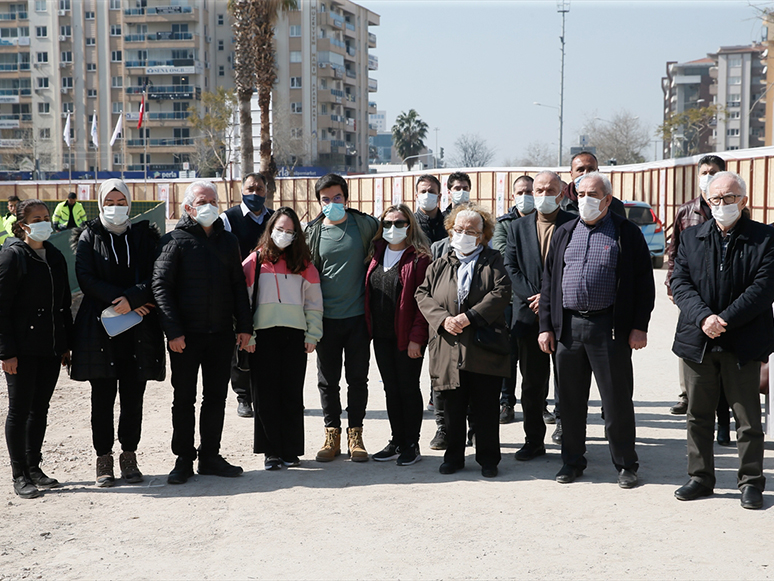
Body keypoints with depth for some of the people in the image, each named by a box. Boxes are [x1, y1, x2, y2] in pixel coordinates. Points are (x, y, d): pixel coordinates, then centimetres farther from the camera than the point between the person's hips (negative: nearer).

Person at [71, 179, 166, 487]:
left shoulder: (145, 236, 10)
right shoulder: (89, 238, 7)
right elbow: (86, 279, -4)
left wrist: (131, 299, -16)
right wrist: (121, 300, -14)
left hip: (139, 327, 1)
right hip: (99, 326, -1)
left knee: (133, 396, 2)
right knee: (103, 397, 1)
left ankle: (129, 456, 13)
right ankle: (104, 459, 10)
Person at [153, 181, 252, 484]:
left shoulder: (228, 241, 11)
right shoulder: (175, 241, -3)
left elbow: (239, 286, 14)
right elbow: (161, 287, -8)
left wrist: (244, 326, 6)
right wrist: (173, 330, -15)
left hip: (221, 333, 4)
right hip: (186, 335, -4)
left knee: (216, 397, 9)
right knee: (184, 399, 4)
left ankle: (210, 456, 19)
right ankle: (184, 460, 13)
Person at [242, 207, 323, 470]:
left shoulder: (303, 264, 10)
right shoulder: (255, 261, 6)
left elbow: (314, 302, 10)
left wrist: (312, 335, 2)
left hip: (295, 336, 1)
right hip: (264, 336, -1)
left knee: (292, 394, 3)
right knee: (266, 394, 0)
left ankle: (291, 451, 11)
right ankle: (272, 451, 8)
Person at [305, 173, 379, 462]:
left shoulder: (365, 224, 0)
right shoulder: (312, 232, 2)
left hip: (358, 315, -1)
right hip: (326, 317, 1)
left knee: (357, 378, 6)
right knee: (328, 381, 8)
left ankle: (355, 435, 17)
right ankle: (332, 436, 19)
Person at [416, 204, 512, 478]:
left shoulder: (493, 262, 5)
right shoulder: (440, 265, 15)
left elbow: (501, 293, -8)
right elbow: (423, 295, 7)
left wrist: (470, 316, -16)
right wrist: (443, 319, -11)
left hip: (483, 349, -2)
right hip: (449, 349, 3)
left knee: (486, 409, 3)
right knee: (452, 408, 8)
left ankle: (488, 459, 14)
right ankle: (453, 457, 20)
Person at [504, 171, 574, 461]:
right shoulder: (517, 227, 11)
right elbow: (511, 267, 4)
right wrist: (532, 297, -9)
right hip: (529, 316, 3)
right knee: (532, 382, 8)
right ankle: (534, 440, 17)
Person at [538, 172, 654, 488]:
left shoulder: (627, 233, 1)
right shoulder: (564, 233, 13)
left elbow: (644, 282, -1)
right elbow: (548, 281, 13)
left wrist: (639, 327, -8)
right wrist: (546, 326, 6)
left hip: (610, 328, -4)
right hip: (568, 327, 4)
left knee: (617, 400, 2)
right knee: (570, 400, 10)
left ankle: (625, 465, 15)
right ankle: (572, 461, 23)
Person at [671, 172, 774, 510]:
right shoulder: (691, 238, 8)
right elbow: (680, 283, 0)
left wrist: (724, 319, -18)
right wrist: (703, 317, -16)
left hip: (743, 343, -3)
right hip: (698, 341, 3)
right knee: (698, 415, 11)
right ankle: (701, 478, 23)